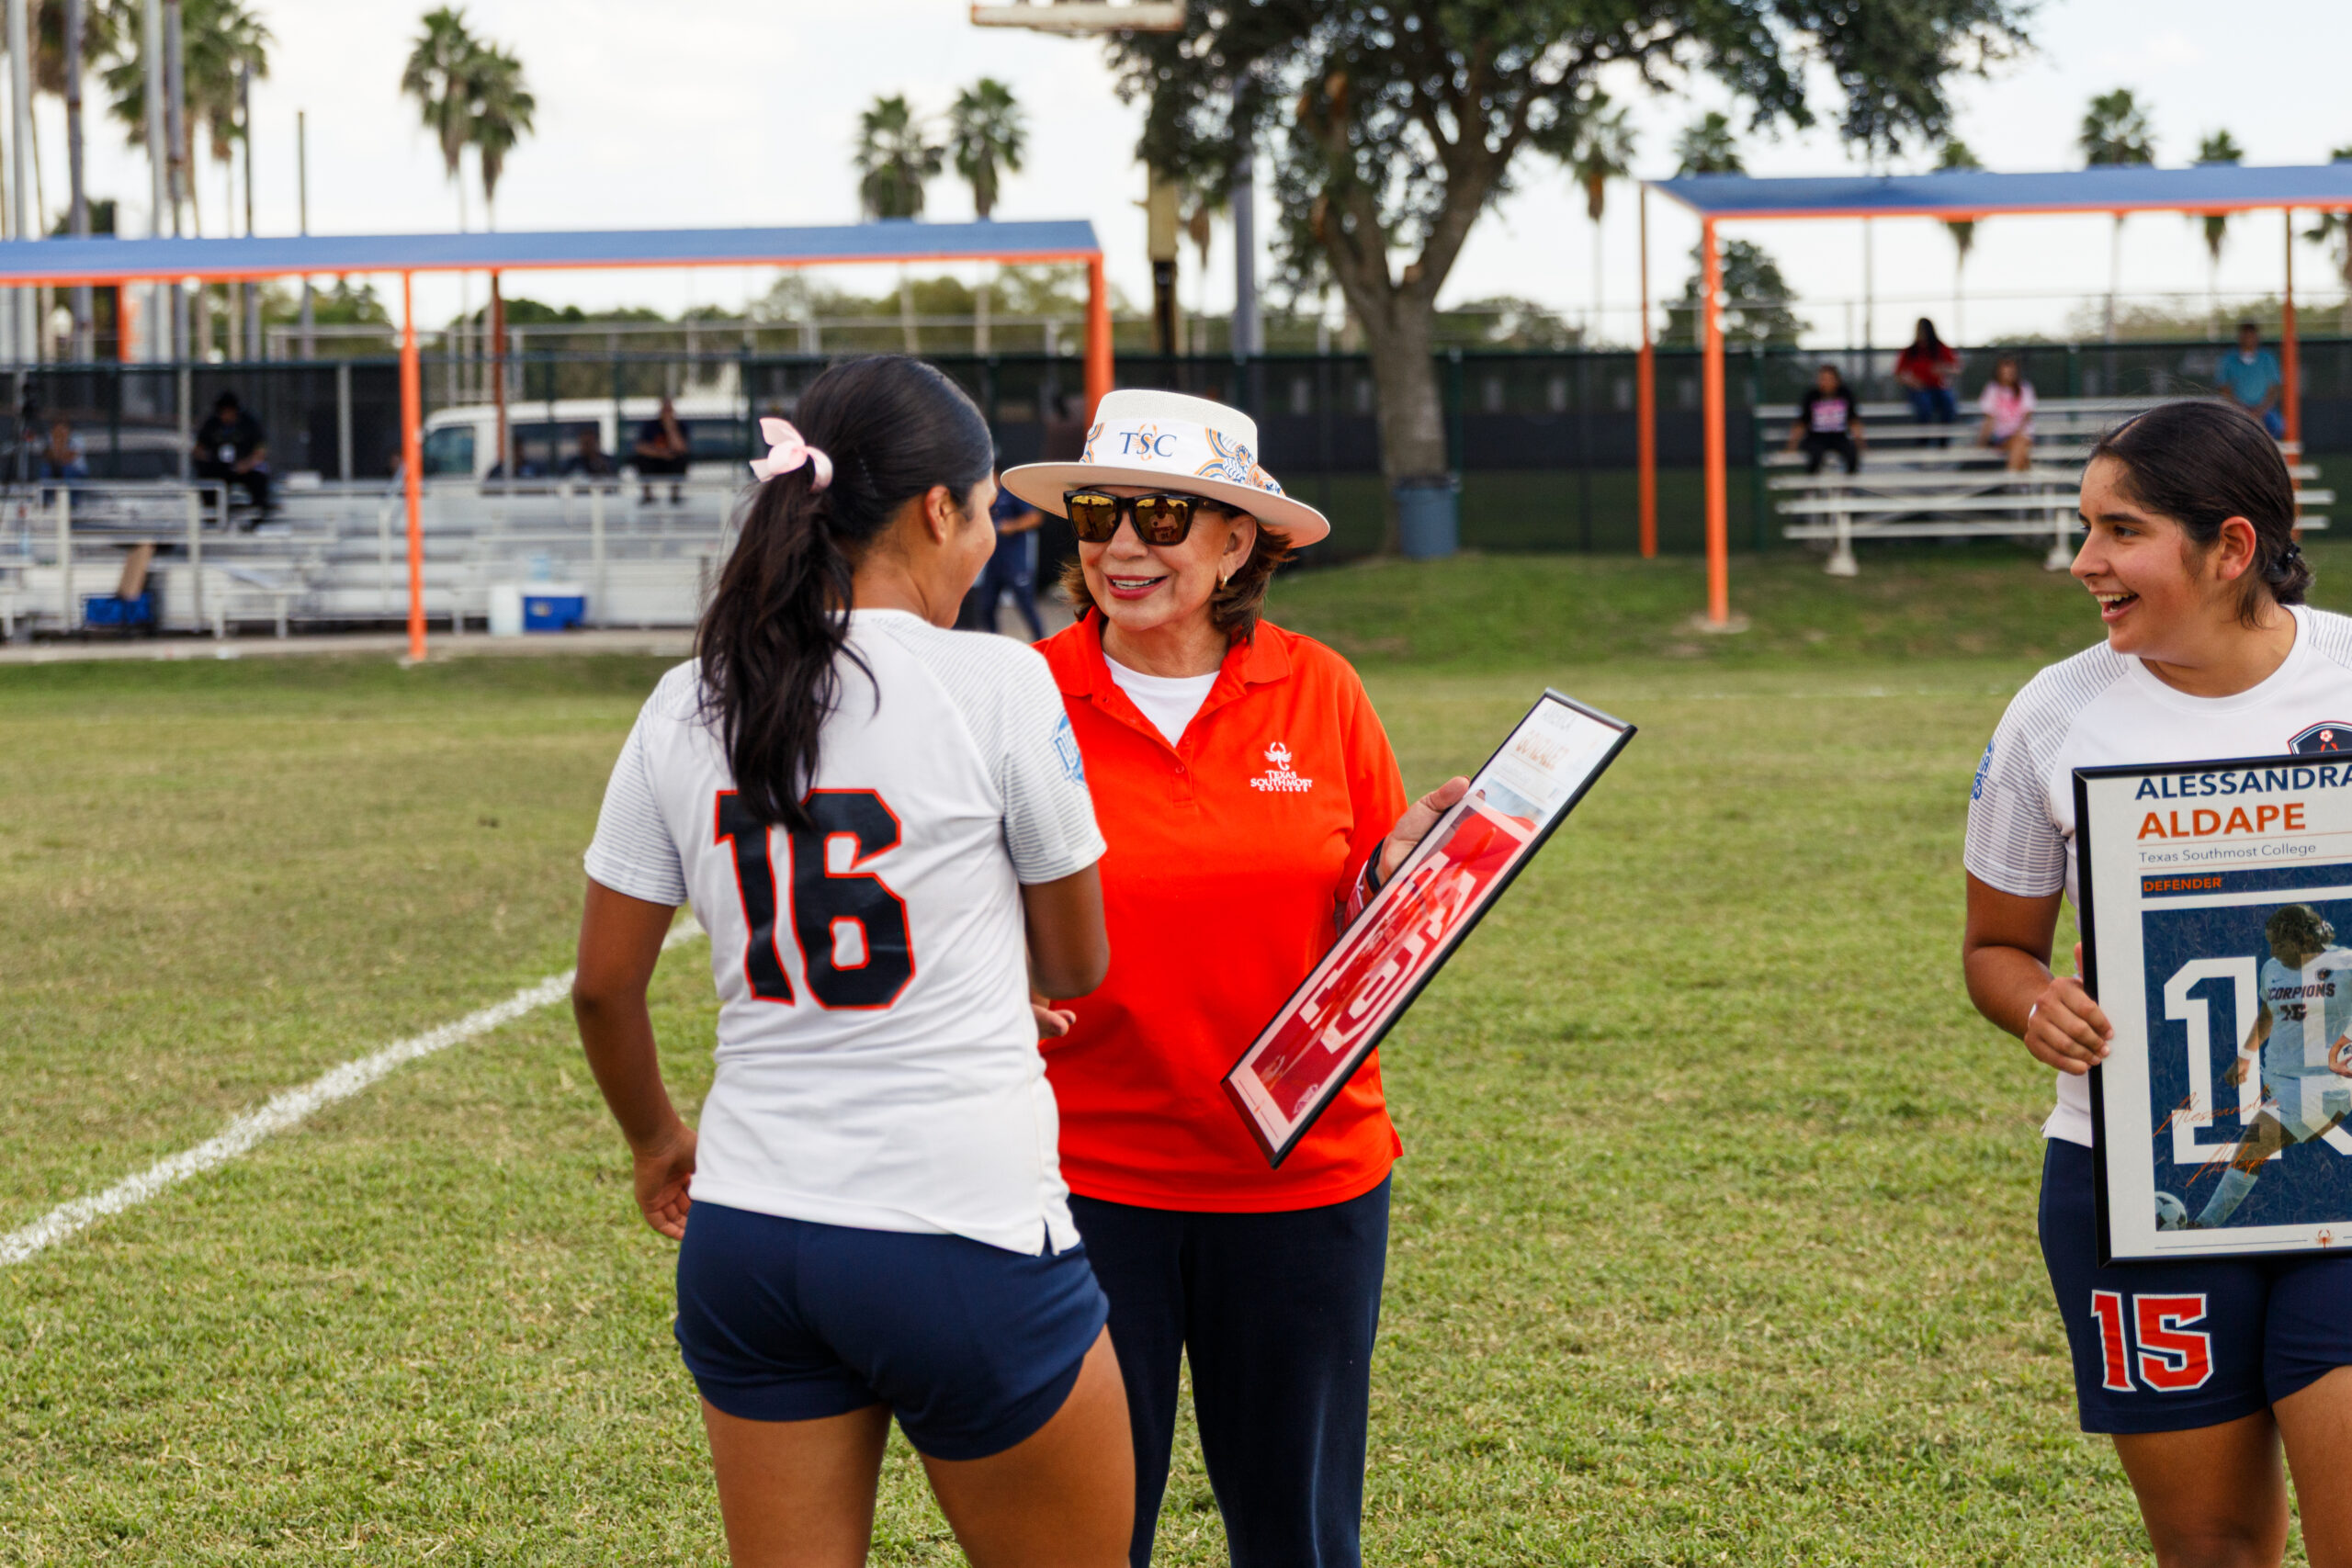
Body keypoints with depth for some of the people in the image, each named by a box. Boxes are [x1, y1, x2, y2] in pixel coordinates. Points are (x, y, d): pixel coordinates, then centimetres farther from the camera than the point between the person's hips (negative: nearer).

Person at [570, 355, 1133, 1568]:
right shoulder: (996, 685, -9)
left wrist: (656, 1140, 27)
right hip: (966, 1239, -5)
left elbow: (604, 985, 9)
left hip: (746, 1241, 5)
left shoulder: (688, 707, 3)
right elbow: (1076, 966, 2)